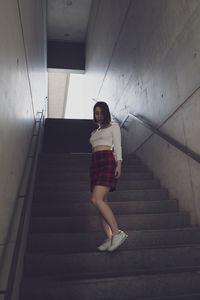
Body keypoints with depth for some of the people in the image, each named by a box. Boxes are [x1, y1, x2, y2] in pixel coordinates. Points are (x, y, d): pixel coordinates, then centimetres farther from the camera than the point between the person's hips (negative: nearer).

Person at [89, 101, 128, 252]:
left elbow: (117, 146, 1)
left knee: (96, 199, -22)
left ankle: (117, 233, -15)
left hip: (108, 162, -7)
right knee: (102, 202, 0)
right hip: (95, 164, 7)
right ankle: (110, 239, 5)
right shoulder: (95, 132, 29)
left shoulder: (113, 126, 12)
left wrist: (119, 164, -12)